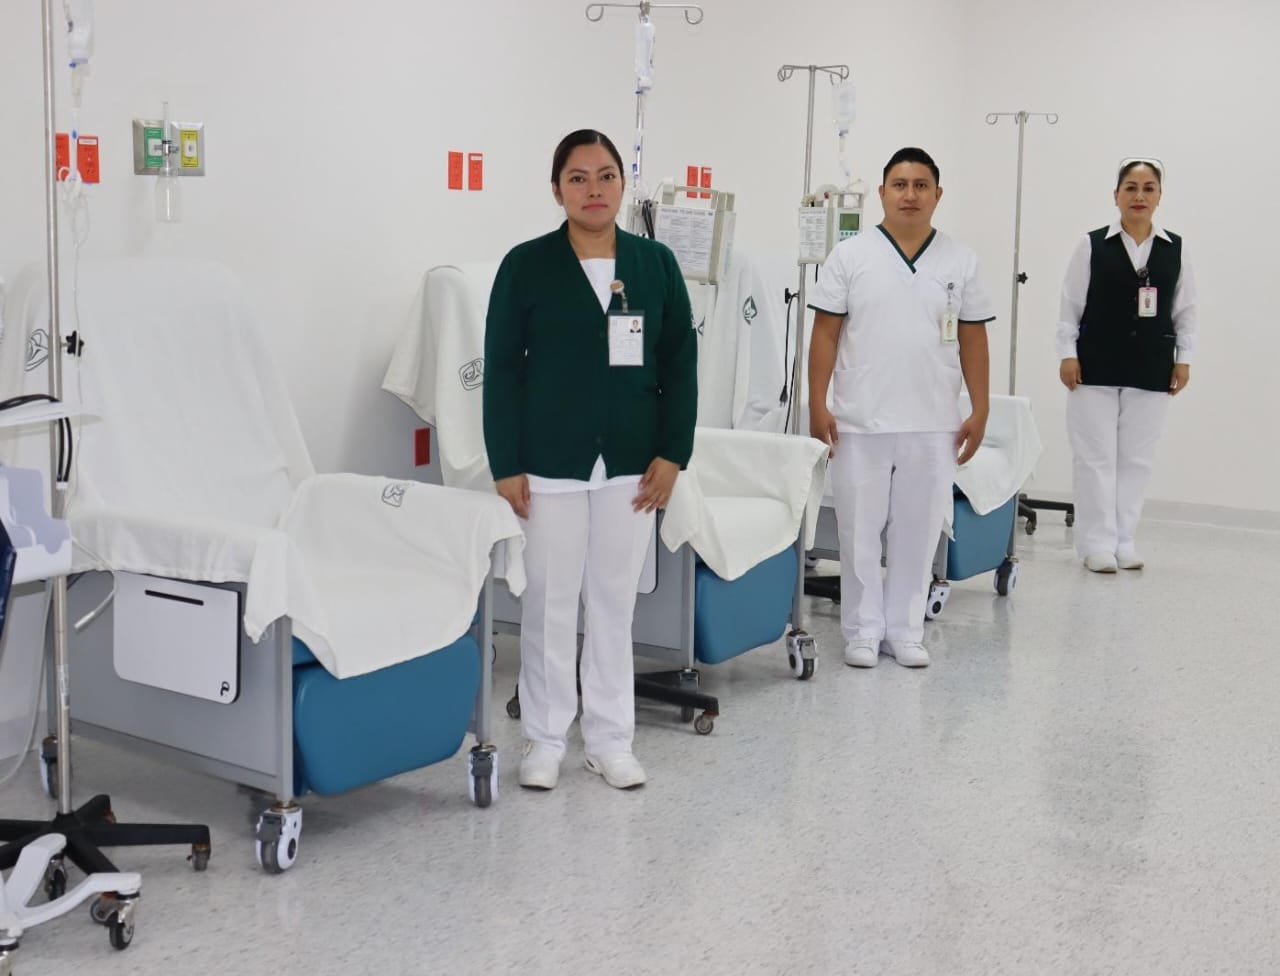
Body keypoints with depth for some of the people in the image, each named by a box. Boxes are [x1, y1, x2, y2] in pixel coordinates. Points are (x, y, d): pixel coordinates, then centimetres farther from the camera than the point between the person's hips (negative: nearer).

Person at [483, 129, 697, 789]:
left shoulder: (655, 263, 5)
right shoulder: (527, 265, -2)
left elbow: (680, 362, 7)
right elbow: (503, 369, -3)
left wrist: (672, 454, 0)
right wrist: (506, 466, -8)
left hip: (631, 464, 2)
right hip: (552, 463, -2)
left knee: (614, 600, 9)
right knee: (550, 602, 4)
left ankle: (609, 738, 21)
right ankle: (545, 739, 18)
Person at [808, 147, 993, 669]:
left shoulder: (960, 262, 6)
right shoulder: (850, 256, 0)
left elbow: (973, 339, 8)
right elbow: (826, 333, 0)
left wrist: (979, 410, 4)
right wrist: (818, 404, -6)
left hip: (933, 425, 2)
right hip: (861, 422, -2)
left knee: (917, 530, 8)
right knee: (860, 531, 5)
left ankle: (905, 630, 19)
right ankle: (863, 631, 16)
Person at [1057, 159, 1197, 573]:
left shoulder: (1175, 249, 4)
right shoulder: (1093, 245, -2)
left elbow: (1185, 310, 9)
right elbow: (1071, 305, -1)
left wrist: (1183, 359, 3)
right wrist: (1067, 354, -7)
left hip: (1151, 368, 3)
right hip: (1097, 365, -2)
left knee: (1137, 459, 7)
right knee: (1096, 457, -1)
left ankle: (1125, 542, 16)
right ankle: (1098, 544, 5)